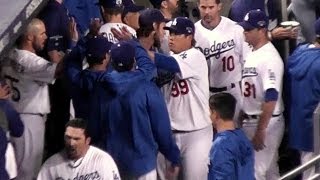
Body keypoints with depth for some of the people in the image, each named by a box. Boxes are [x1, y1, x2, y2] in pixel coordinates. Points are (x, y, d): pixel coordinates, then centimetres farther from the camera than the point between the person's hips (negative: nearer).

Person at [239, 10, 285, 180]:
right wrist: (244, 118, 17)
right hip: (249, 121, 9)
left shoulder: (269, 57, -20)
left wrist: (261, 131, -26)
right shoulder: (252, 54, 10)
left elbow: (271, 97, -26)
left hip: (266, 123, -9)